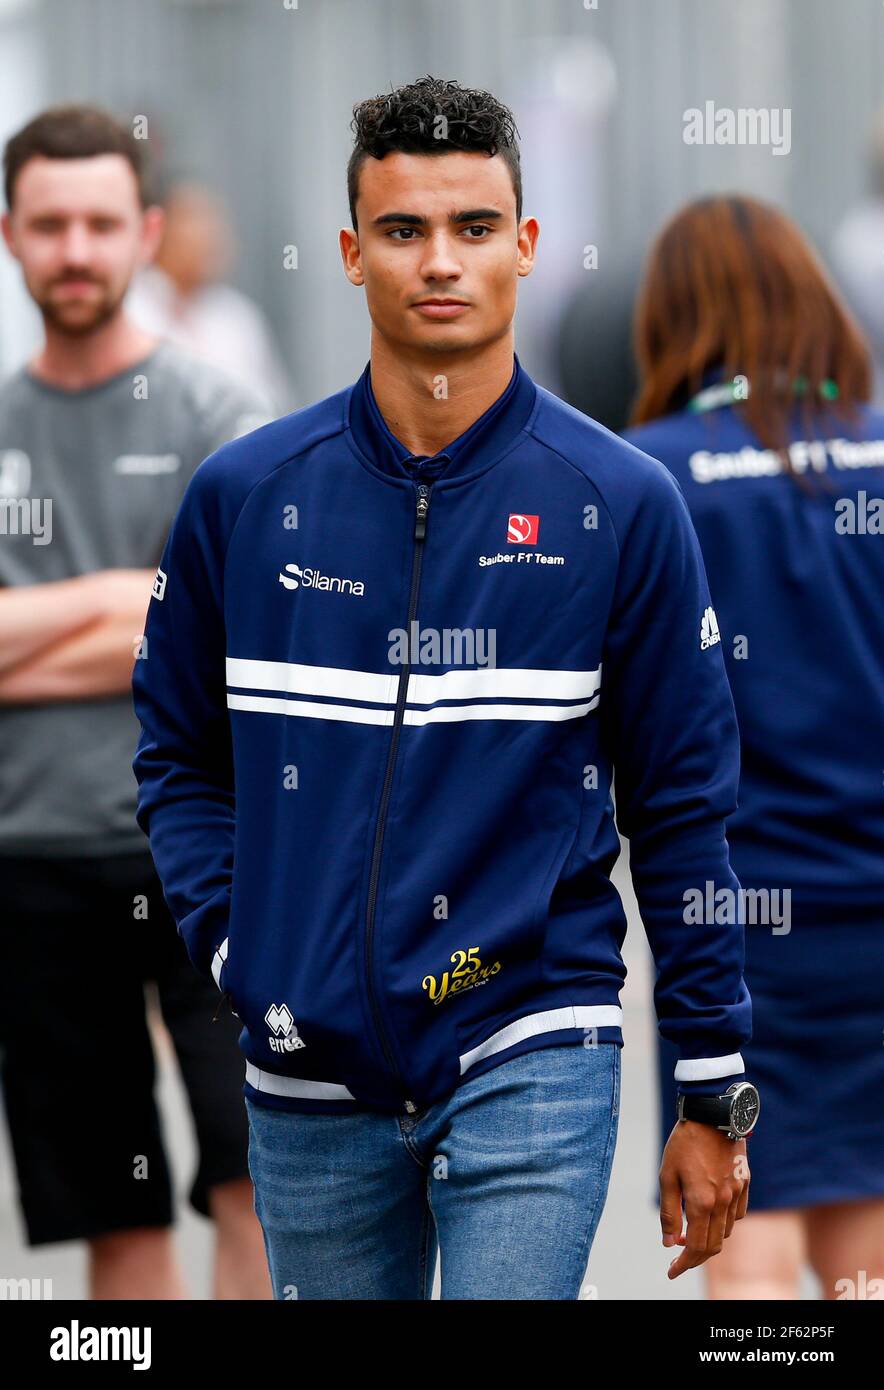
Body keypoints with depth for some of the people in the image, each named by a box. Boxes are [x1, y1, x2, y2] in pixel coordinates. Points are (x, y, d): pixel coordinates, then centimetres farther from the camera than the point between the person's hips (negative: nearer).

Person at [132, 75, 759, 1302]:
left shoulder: (622, 503, -1)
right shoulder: (245, 496, 3)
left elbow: (683, 808, 2)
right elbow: (177, 752, 14)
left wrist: (715, 1098, 1)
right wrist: (234, 941, -2)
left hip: (533, 1060, -3)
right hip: (310, 1073, 3)